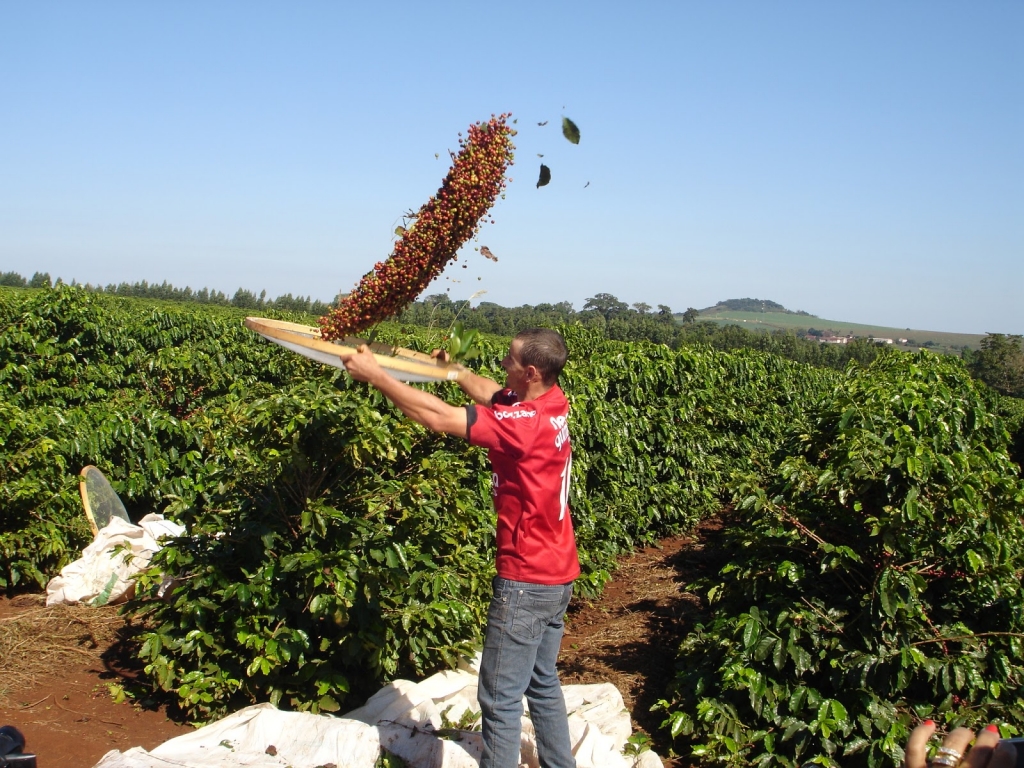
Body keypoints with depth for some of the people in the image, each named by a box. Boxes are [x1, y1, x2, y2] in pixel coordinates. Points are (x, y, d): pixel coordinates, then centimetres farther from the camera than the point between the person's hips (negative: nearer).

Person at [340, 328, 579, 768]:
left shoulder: (526, 422, -25)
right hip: (557, 575, 10)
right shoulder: (552, 402, 0)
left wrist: (375, 375, -19)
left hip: (527, 581, -9)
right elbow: (494, 396, 20)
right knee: (543, 684, 21)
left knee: (500, 698, 1)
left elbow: (438, 417, -26)